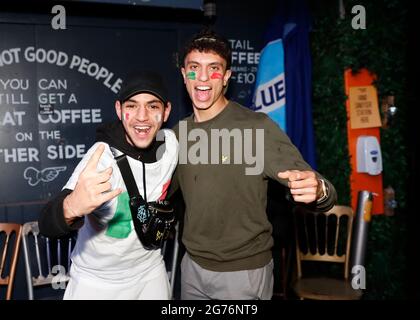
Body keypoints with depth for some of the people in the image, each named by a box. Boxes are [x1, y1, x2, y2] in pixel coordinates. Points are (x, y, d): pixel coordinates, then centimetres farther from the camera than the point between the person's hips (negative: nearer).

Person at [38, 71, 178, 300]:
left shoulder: (171, 142, -12)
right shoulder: (102, 157, -27)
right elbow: (48, 226, -39)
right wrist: (71, 207, -57)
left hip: (151, 272, 4)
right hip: (96, 282, -4)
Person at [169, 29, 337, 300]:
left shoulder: (256, 127, -17)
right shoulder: (179, 132, -1)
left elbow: (311, 185, -20)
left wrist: (318, 191, -41)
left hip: (243, 271, -5)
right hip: (192, 264, 5)